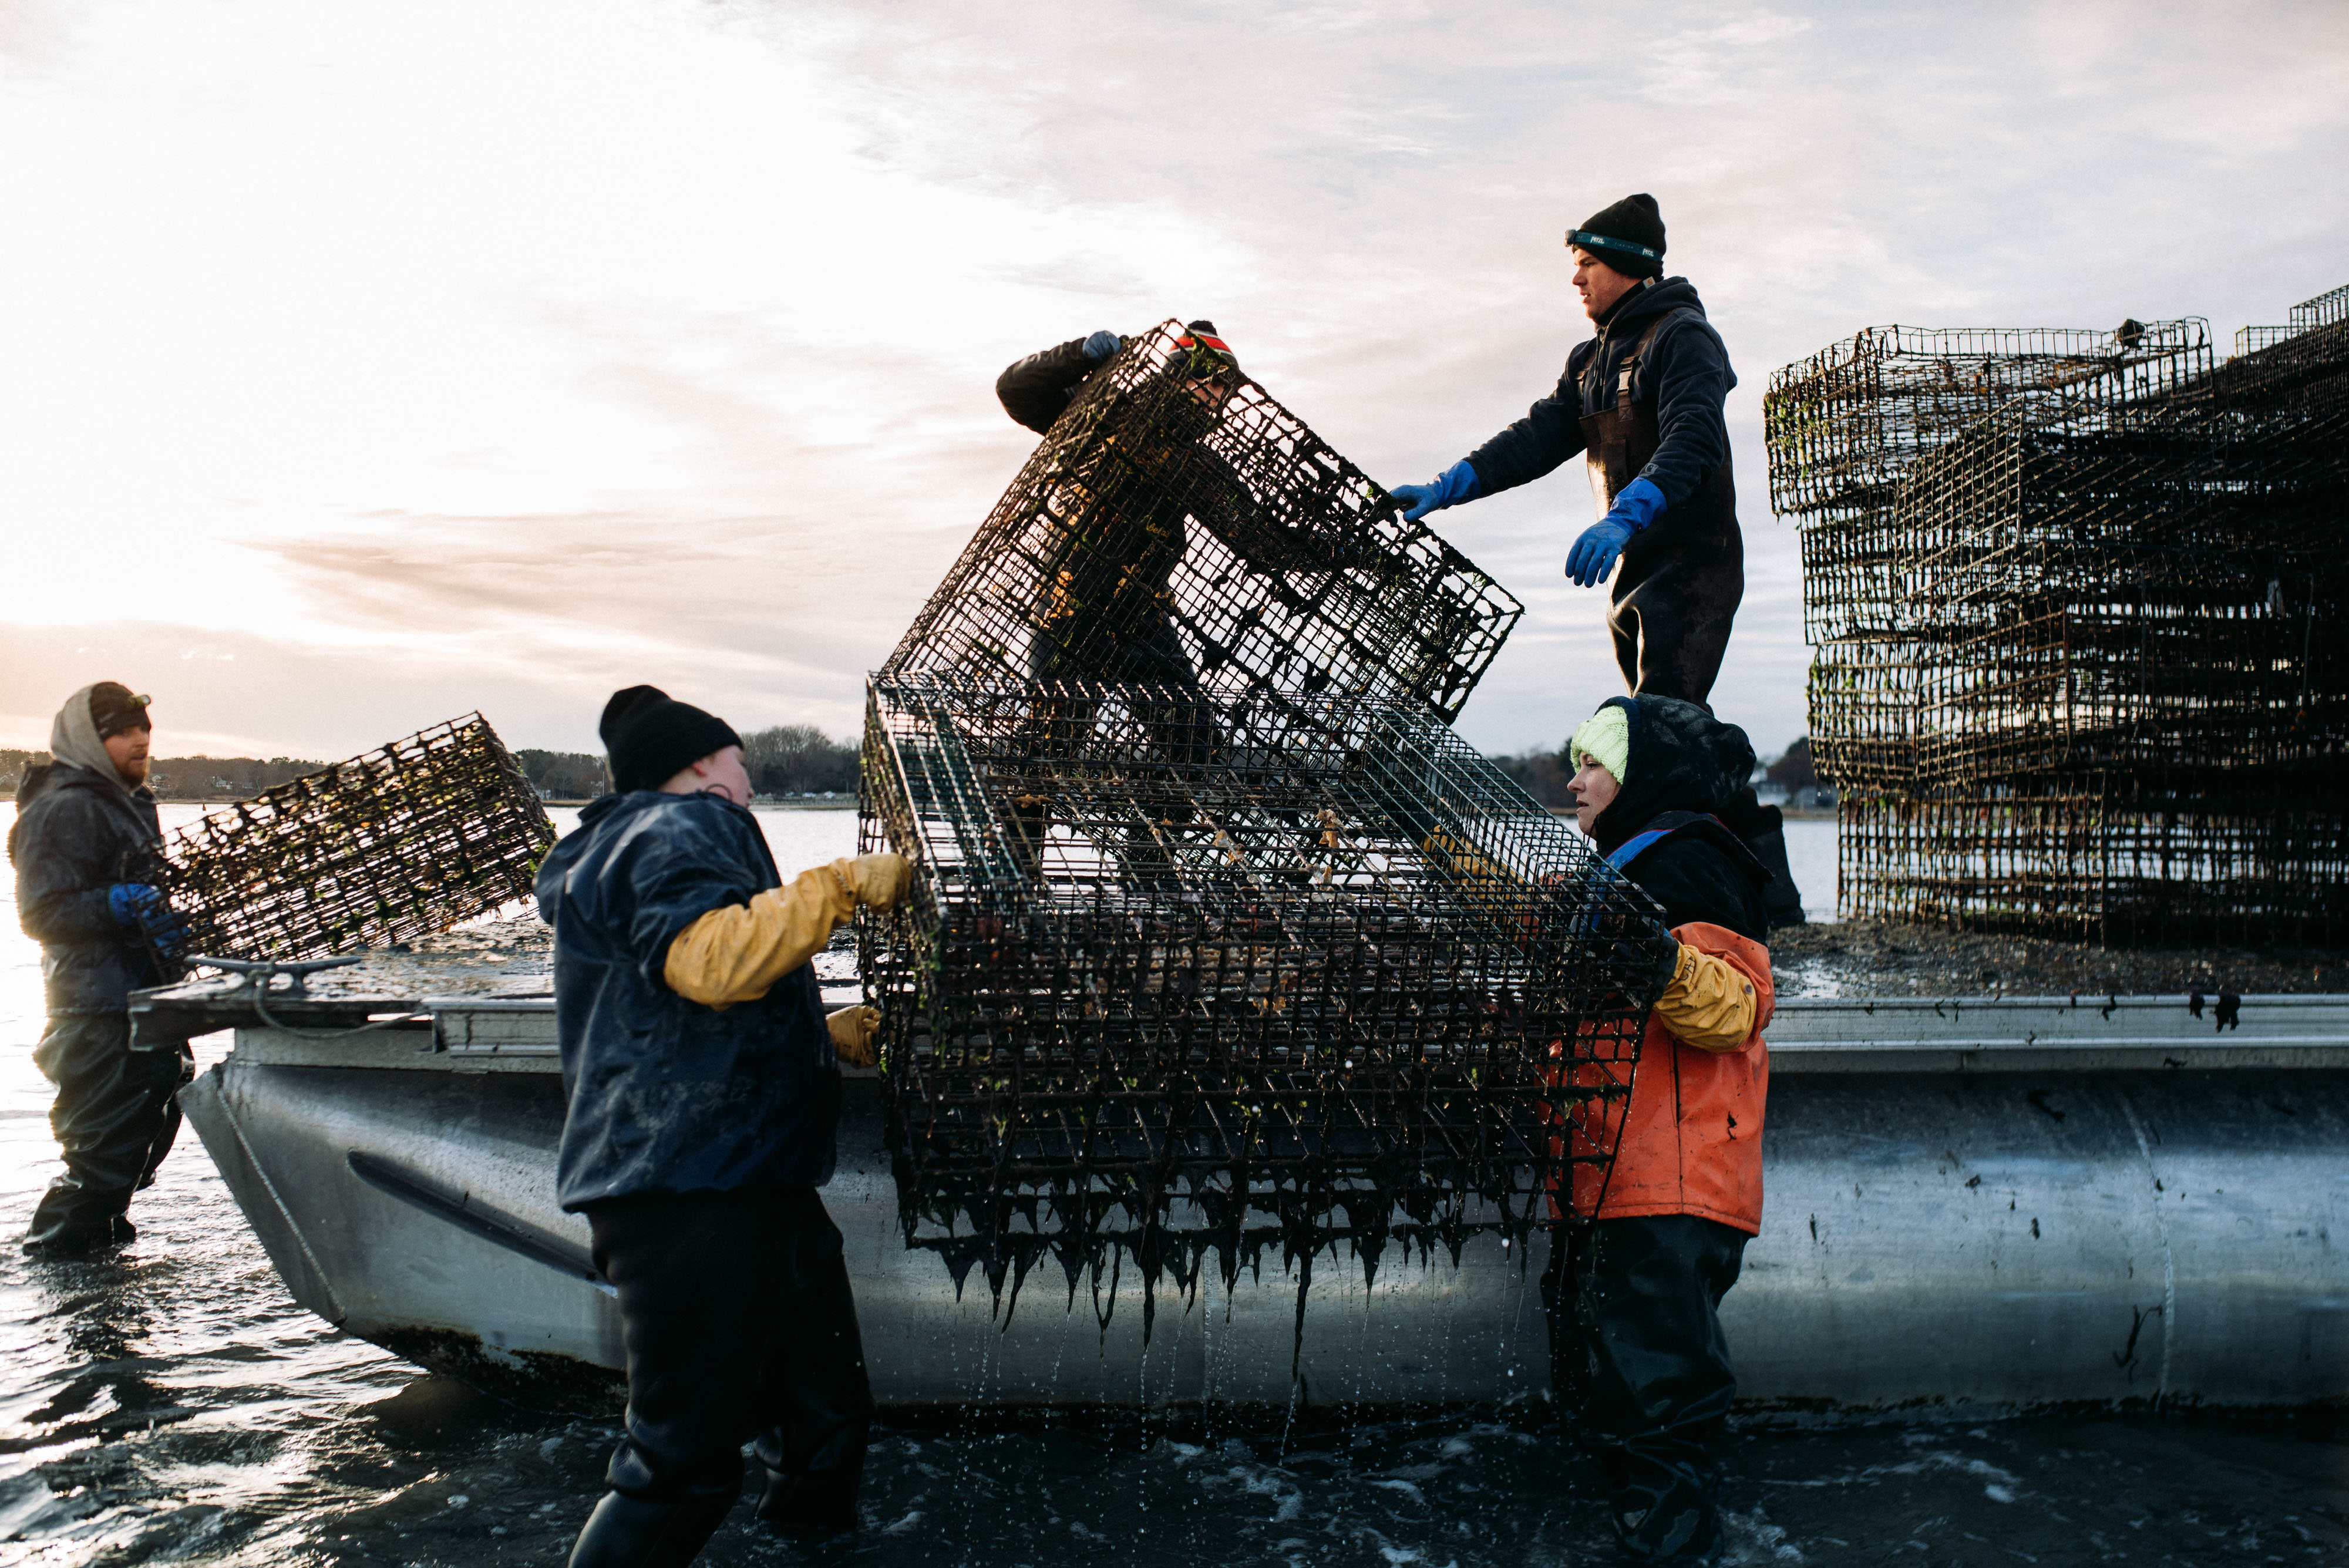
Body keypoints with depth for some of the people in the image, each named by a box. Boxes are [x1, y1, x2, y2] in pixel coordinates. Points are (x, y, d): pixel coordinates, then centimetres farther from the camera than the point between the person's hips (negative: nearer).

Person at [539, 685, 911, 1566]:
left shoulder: (674, 837, 30)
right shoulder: (678, 830, -5)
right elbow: (709, 959, -26)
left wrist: (825, 1039, 34)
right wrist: (840, 887, -19)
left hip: (755, 1187, 11)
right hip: (690, 1197, -11)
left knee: (824, 1419, 12)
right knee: (686, 1463, -9)